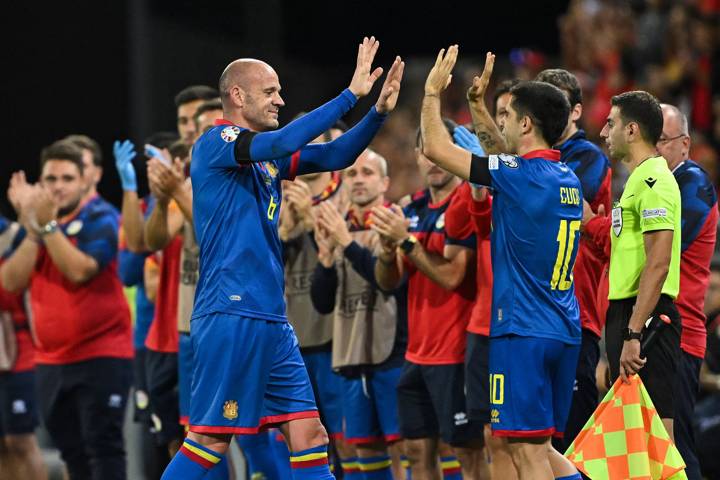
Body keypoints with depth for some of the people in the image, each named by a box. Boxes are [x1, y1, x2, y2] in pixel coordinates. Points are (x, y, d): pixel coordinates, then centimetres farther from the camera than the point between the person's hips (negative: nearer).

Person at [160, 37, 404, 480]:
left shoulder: (268, 157, 16)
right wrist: (352, 94, -22)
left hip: (271, 322, 9)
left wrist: (380, 111, -3)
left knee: (309, 435, 4)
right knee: (210, 441, -6)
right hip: (232, 315, -9)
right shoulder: (215, 144, -8)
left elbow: (334, 156, 13)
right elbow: (284, 141, -24)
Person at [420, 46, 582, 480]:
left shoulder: (517, 175, -12)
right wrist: (478, 105, 33)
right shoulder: (568, 179, 11)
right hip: (564, 331, 8)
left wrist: (433, 92, 9)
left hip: (523, 331, -8)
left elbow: (436, 148, -5)